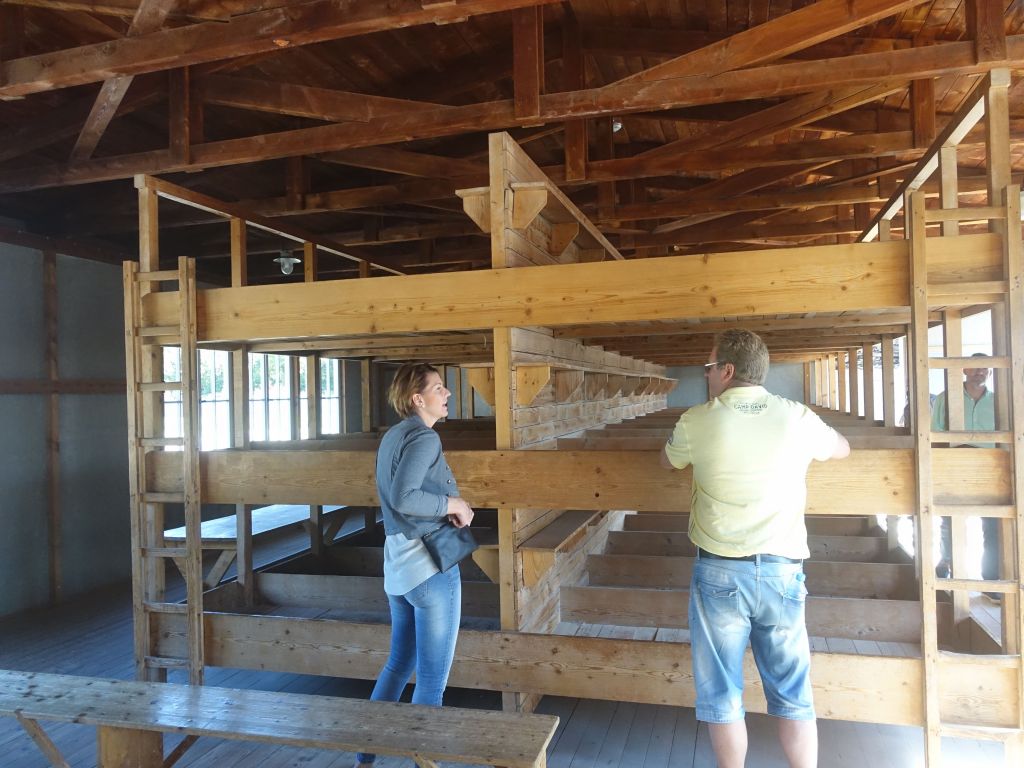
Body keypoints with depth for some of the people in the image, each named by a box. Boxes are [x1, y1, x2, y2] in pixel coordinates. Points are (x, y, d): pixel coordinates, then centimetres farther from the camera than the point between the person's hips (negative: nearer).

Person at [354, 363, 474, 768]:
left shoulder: (393, 436, 12)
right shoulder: (424, 437, -15)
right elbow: (403, 498, -28)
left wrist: (449, 506, 7)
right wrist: (452, 503, -15)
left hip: (398, 565, 9)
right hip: (430, 566, -9)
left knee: (398, 665, 22)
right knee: (432, 680, 4)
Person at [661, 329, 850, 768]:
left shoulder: (697, 422, -6)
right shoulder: (798, 419, -1)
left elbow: (667, 461, 15)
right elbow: (842, 449, 20)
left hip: (720, 572, -2)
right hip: (782, 572, 2)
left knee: (722, 698, 12)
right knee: (793, 697, 15)